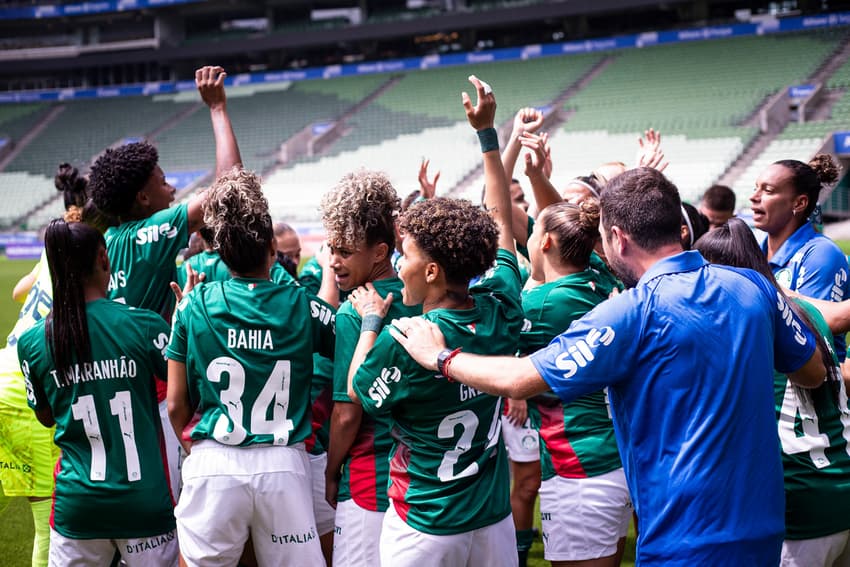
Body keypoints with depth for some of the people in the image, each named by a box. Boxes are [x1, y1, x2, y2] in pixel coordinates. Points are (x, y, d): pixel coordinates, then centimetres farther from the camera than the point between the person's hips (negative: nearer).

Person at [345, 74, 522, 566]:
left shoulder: (405, 341, -22)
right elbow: (501, 221, 10)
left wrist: (371, 322, 12)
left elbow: (358, 391, -1)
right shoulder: (501, 311, -6)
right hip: (495, 521, 5)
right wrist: (488, 134, 17)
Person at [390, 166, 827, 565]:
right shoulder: (753, 288, -1)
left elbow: (518, 380, -15)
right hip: (764, 528, 7)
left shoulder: (634, 312, -18)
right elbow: (814, 373, 14)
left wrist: (438, 356, 1)